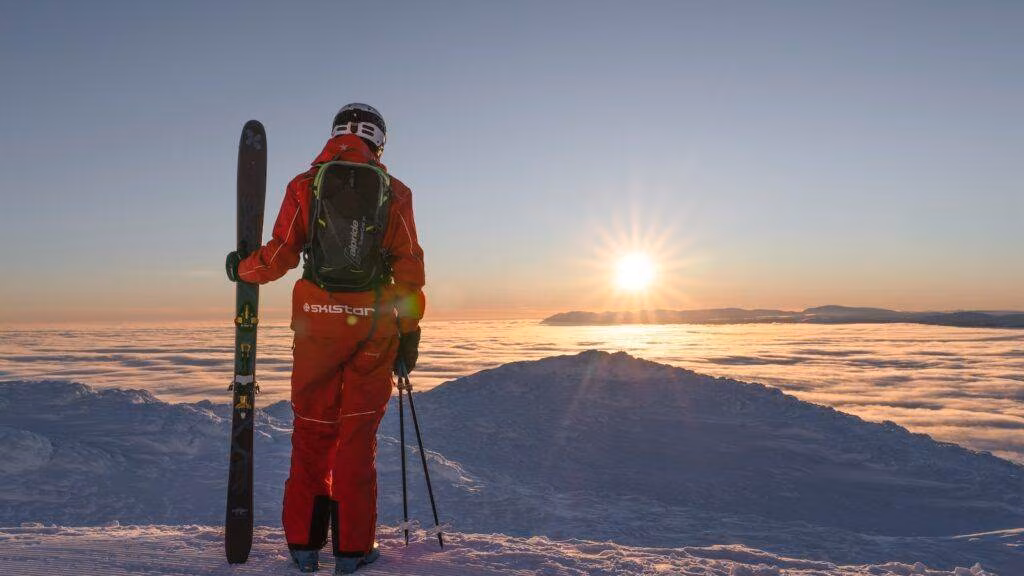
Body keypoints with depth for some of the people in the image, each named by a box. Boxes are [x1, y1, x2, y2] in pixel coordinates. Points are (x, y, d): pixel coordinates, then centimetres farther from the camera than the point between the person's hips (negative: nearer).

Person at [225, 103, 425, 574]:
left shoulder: (304, 185, 5)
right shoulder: (393, 191, 5)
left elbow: (281, 255, -2)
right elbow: (409, 266, 0)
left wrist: (242, 268, 19)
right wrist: (410, 331, 5)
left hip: (316, 320, 0)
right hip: (374, 323, 0)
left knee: (312, 430, 11)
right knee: (358, 434, 7)